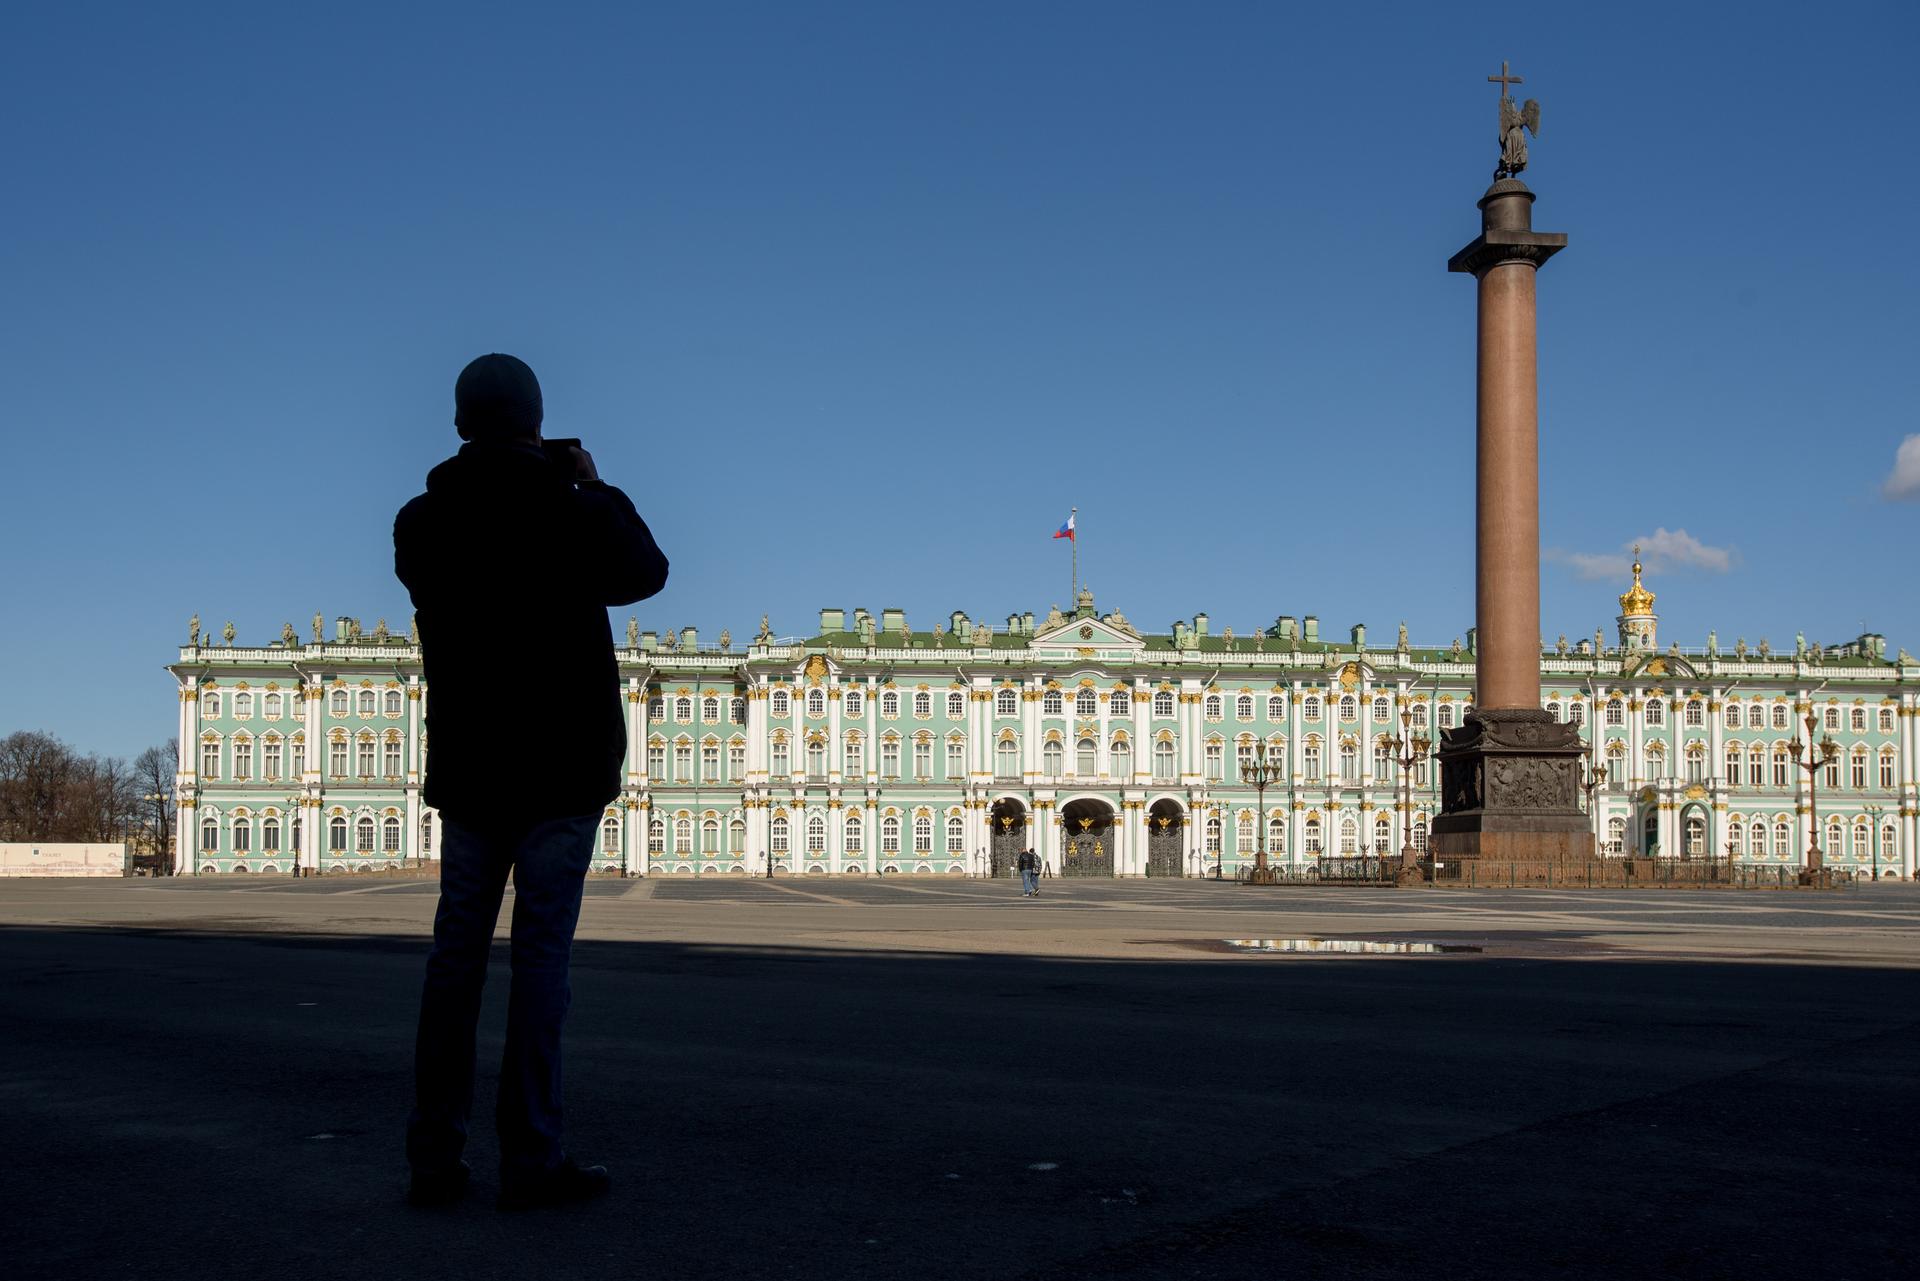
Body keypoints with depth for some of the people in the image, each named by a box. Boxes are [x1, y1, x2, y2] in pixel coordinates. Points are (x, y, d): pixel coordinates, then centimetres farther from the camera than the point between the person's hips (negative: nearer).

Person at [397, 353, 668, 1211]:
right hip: (561, 770, -4)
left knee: (456, 952, 8)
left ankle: (434, 1156, 10)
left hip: (466, 770, 4)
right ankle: (530, 1158, -1)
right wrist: (596, 488, 16)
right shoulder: (568, 510, -9)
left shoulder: (421, 522, 2)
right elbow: (646, 572, 6)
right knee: (542, 954, -2)